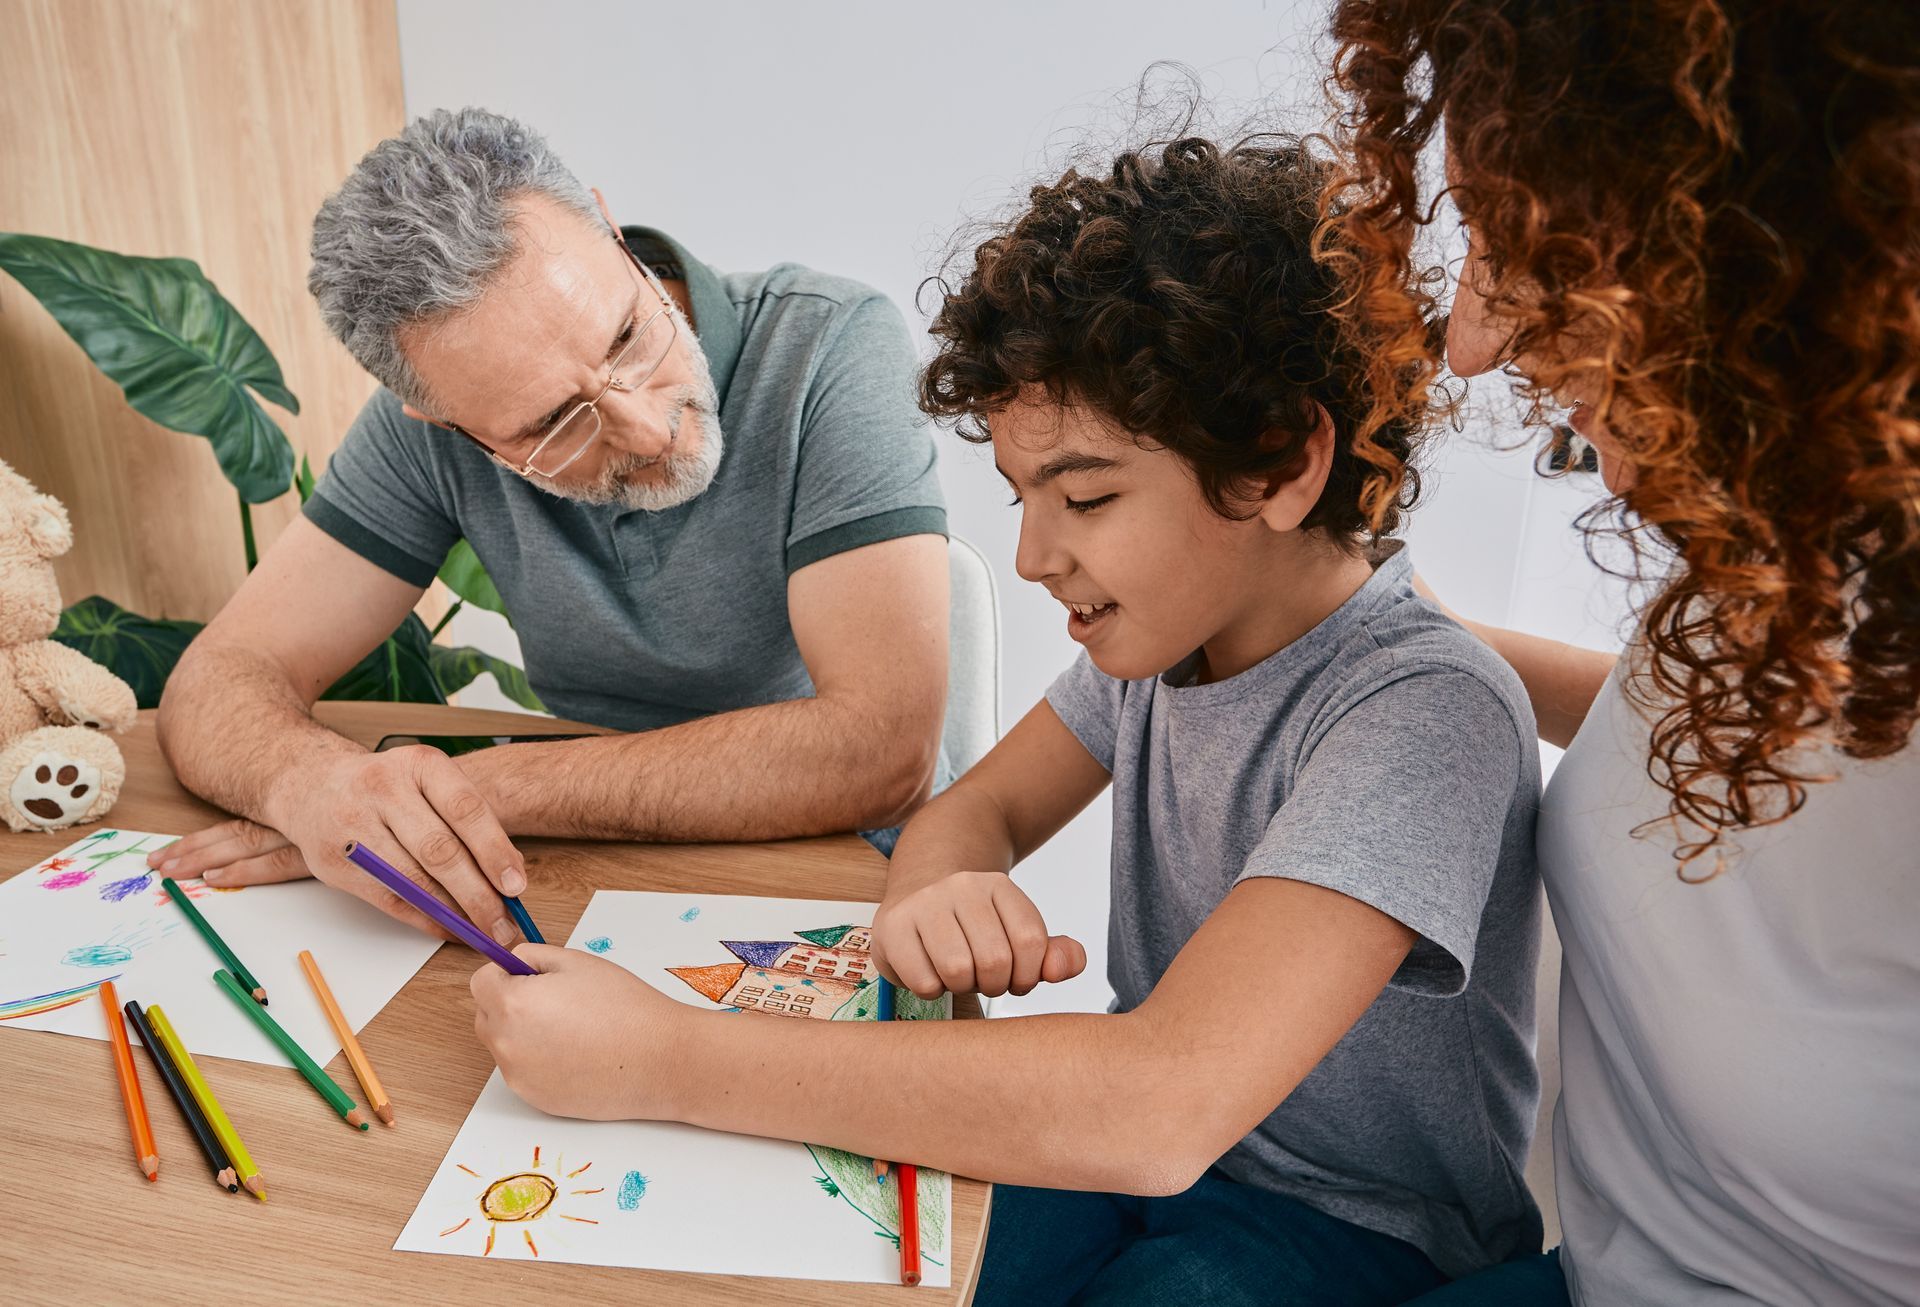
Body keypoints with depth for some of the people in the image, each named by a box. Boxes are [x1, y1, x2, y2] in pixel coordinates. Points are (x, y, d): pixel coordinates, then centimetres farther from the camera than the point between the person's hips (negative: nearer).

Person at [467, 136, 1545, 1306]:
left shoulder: (1425, 712, -28)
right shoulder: (1166, 624, -4)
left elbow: (1161, 1108, -38)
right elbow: (979, 810, 4)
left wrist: (666, 1057, -33)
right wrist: (940, 898, -22)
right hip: (1140, 1143, 6)